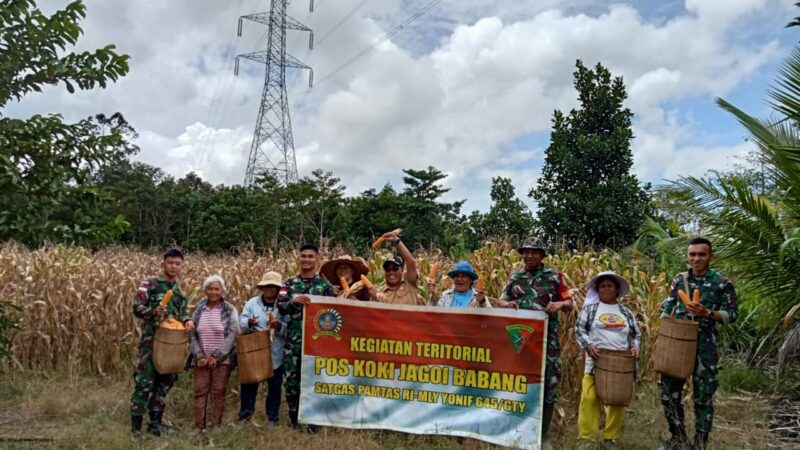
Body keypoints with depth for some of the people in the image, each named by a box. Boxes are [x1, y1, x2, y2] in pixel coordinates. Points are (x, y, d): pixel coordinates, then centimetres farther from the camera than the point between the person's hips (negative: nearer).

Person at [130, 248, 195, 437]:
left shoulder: (180, 291, 14)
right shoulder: (149, 284, -4)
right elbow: (137, 308, -10)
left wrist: (188, 320, -8)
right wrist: (154, 311, -29)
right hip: (151, 340, -6)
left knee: (165, 381, 11)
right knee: (145, 382, -6)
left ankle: (155, 421, 21)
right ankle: (135, 422, 5)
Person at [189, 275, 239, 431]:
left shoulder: (230, 310, -3)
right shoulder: (199, 308, 5)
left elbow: (232, 334, -10)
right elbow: (191, 333, 3)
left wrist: (216, 356, -15)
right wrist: (199, 355, -9)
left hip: (223, 359, -3)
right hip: (201, 359, 3)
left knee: (218, 392, 3)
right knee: (199, 391, 4)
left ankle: (216, 426, 13)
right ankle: (199, 426, 15)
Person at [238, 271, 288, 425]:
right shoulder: (252, 303, 3)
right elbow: (241, 323, -4)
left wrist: (278, 325, -26)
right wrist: (249, 322, -26)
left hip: (275, 355, -1)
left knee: (275, 387, 11)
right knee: (248, 385, 11)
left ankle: (272, 417, 26)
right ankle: (245, 415, 26)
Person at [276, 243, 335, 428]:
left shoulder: (325, 285, 2)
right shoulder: (289, 283, 5)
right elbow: (281, 307, -6)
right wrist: (293, 300, -25)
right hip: (293, 341, 1)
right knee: (292, 382, 7)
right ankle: (294, 423, 23)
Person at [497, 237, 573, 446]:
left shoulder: (554, 276, 3)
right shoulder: (515, 277, 10)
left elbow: (569, 304, 6)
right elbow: (500, 301, 12)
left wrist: (560, 304, -17)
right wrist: (507, 303, -11)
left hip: (547, 339, -2)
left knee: (547, 383, 2)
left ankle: (542, 433, 16)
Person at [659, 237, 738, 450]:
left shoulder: (722, 283, -4)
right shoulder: (679, 279, 6)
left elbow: (732, 314, -4)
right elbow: (667, 309, 12)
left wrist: (707, 313, -20)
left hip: (704, 346, -3)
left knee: (703, 396, 5)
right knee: (669, 391, 6)